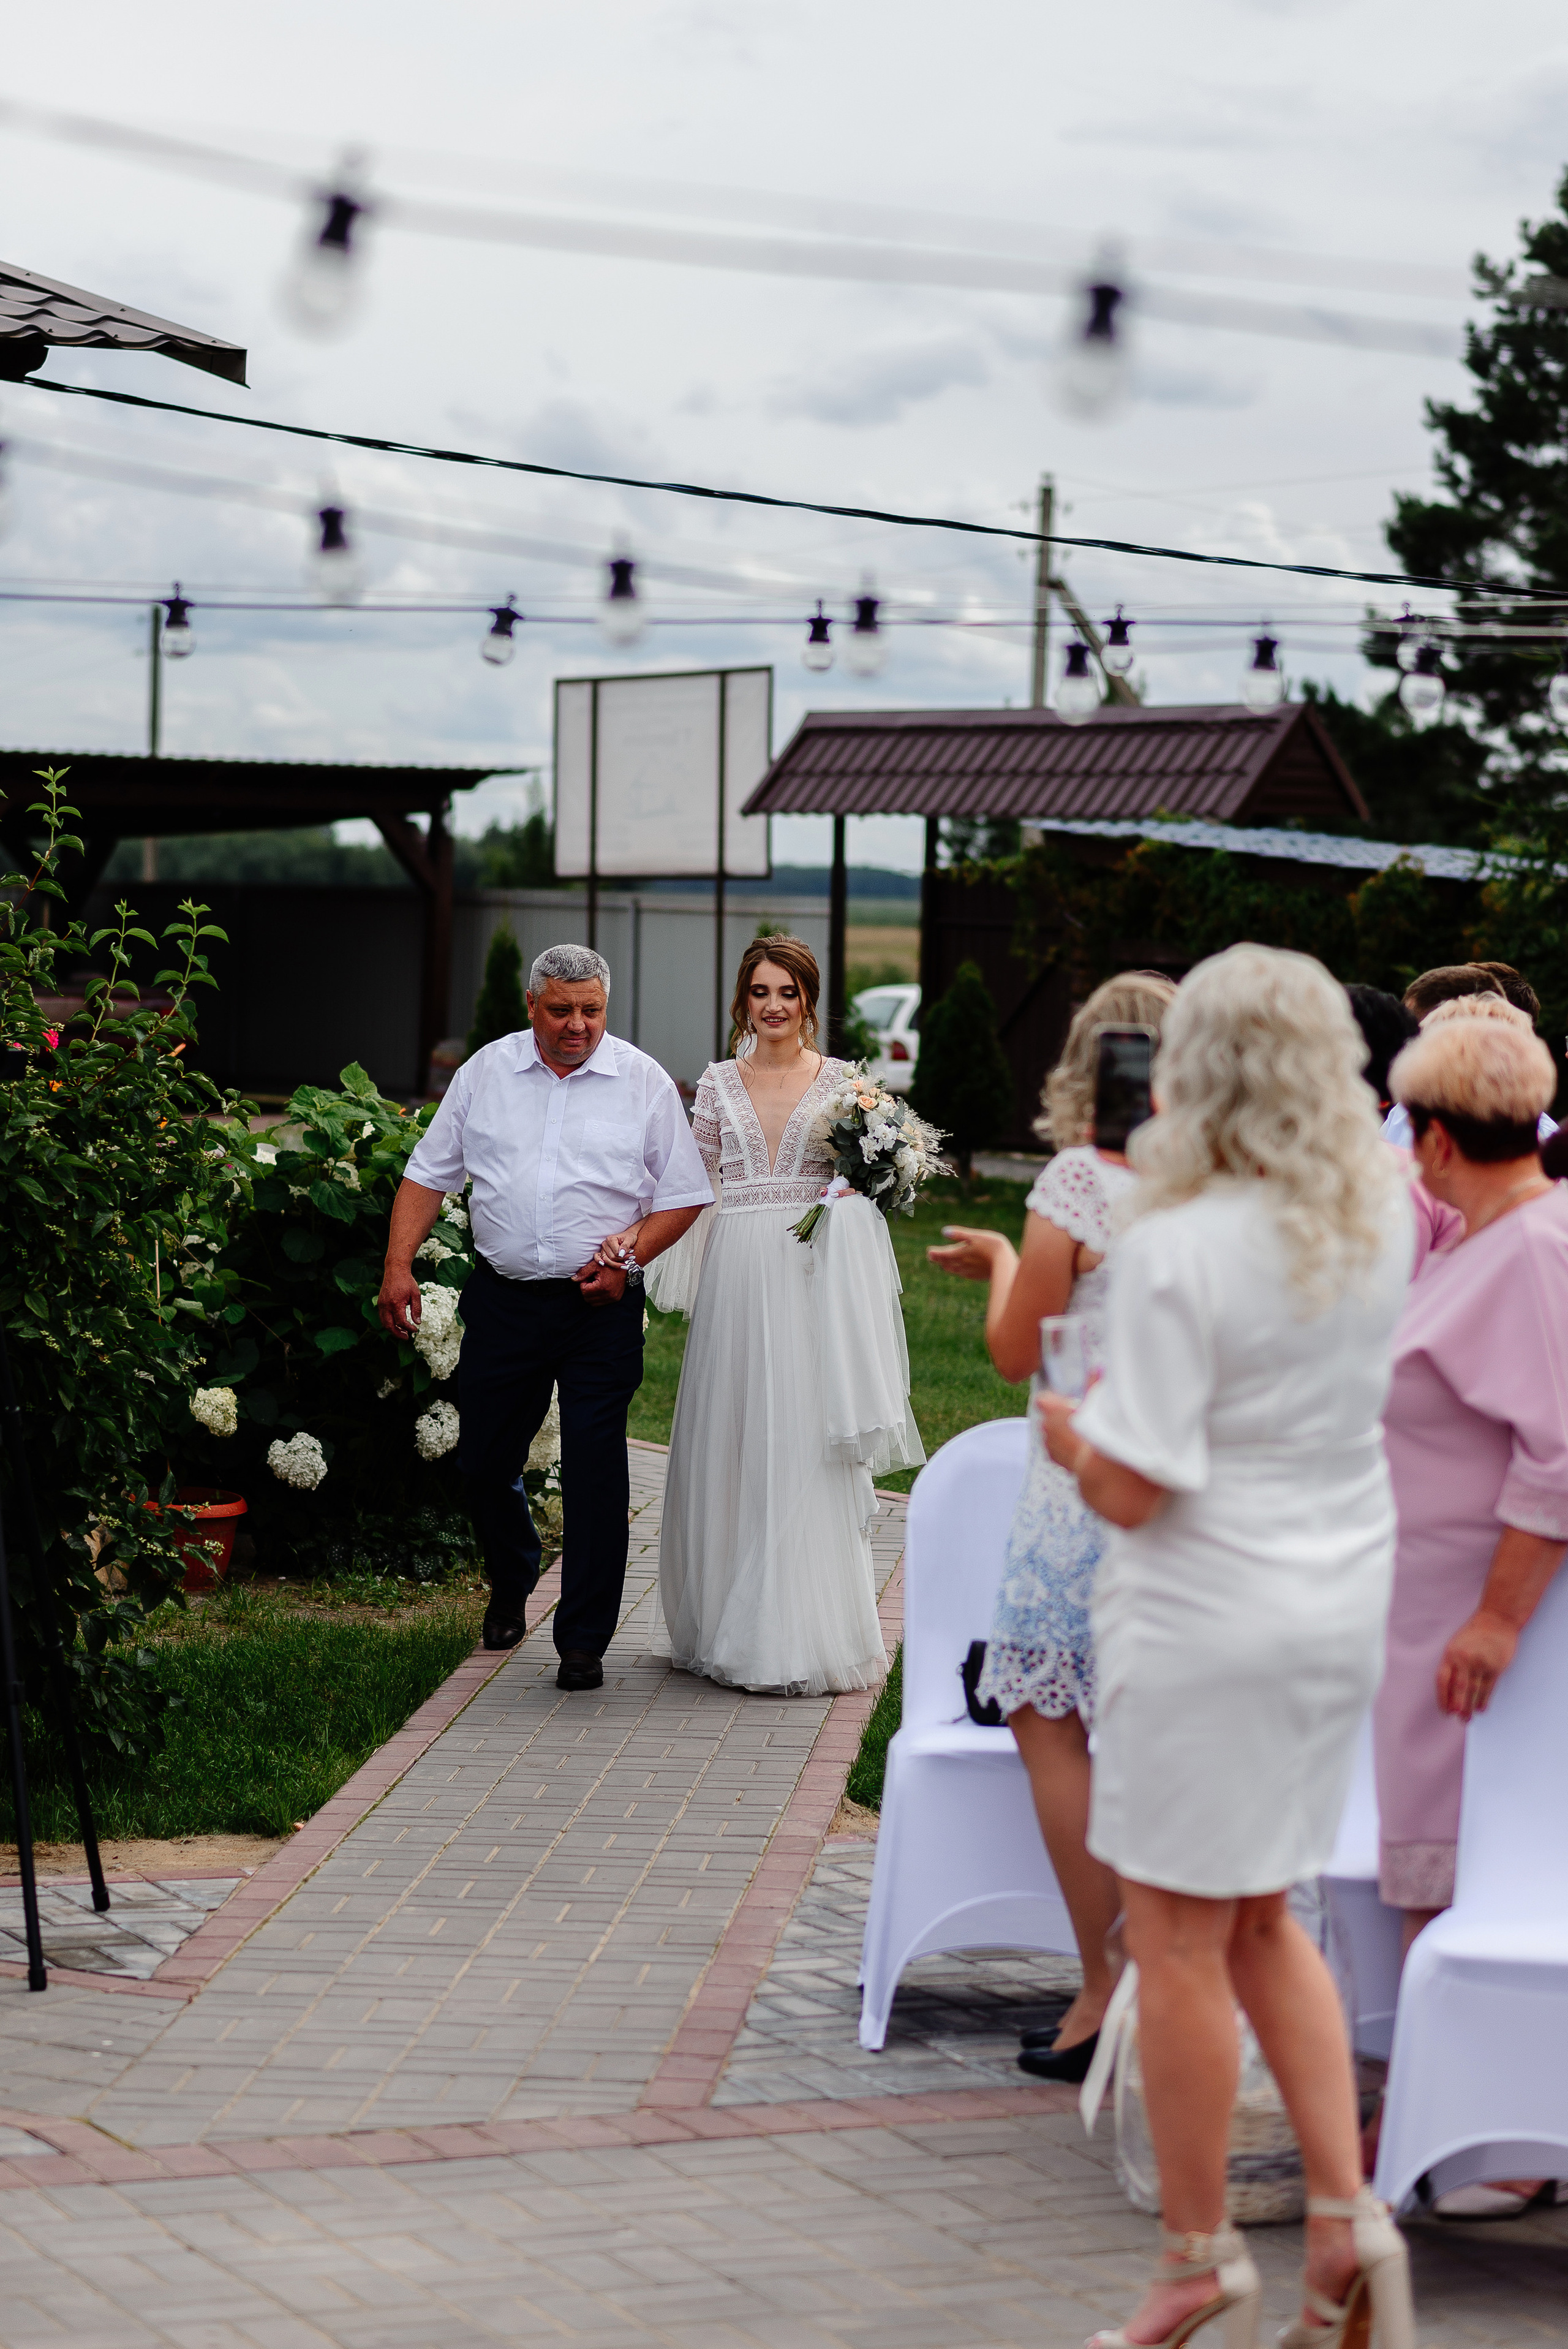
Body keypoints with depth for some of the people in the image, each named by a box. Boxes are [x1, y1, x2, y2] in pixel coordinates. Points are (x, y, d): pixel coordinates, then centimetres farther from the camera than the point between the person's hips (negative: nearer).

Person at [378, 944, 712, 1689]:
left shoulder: (643, 1082, 1)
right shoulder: (486, 1072, 6)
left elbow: (684, 1196, 3)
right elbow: (428, 1174, 10)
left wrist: (630, 1258, -12)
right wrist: (398, 1265, -1)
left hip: (600, 1304, -2)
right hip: (502, 1299, 3)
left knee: (594, 1472, -7)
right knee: (483, 1462, 9)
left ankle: (583, 1640, 1)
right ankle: (510, 1585, 39)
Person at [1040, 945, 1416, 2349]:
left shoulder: (1179, 1250, -21)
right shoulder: (1382, 1217, -1)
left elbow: (1134, 1488, -21)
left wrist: (1063, 1432, 0)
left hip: (1207, 1619, -7)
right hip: (1345, 1603, 7)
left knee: (1178, 1939, 7)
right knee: (1264, 1922, 21)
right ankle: (1346, 2212, 11)